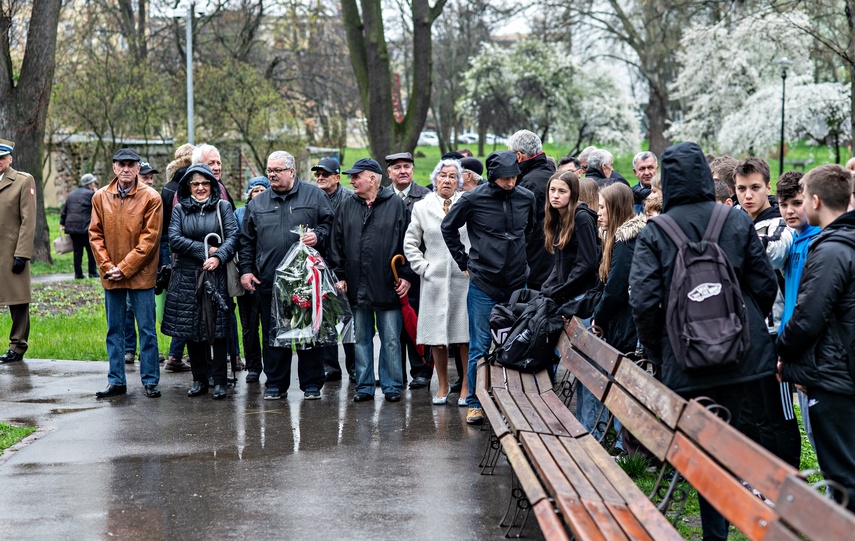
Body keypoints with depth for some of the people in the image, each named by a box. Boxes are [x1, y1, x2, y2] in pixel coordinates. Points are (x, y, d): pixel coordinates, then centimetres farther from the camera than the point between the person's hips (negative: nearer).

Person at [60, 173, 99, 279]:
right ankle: (92, 272, 6)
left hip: (71, 226, 6)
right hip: (85, 227, -6)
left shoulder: (71, 194, 18)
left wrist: (62, 223, 20)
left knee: (77, 250, 8)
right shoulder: (91, 194, -5)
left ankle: (78, 273, 6)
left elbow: (64, 210, 17)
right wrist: (96, 192, 8)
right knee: (91, 250, 5)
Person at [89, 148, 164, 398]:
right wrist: (107, 266, -6)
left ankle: (150, 381, 10)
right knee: (114, 330, 9)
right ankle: (116, 382, 16)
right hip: (111, 275, 3)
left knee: (147, 330, 2)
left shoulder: (151, 198, -6)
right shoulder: (101, 197, 4)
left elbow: (150, 237, -9)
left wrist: (125, 268, -13)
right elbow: (95, 234, 6)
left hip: (140, 274, -3)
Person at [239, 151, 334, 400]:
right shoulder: (257, 203, 13)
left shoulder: (314, 196, 5)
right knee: (272, 333, 5)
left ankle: (311, 384, 10)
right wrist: (246, 269, 8)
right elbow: (247, 240, 15)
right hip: (269, 280, 2)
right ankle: (275, 383, 14)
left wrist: (318, 236, -13)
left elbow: (330, 223, 6)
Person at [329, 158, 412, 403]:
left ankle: (392, 386, 10)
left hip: (387, 287, -3)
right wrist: (339, 275, 5)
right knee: (361, 339, 9)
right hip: (357, 288, 4)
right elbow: (336, 244, 12)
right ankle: (364, 386, 16)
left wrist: (406, 275, -5)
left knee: (391, 340, 1)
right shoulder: (347, 207, 10)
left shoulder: (396, 204, 0)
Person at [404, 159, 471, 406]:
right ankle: (443, 385, 15)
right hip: (435, 281, 1)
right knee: (437, 336, 3)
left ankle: (466, 386, 6)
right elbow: (410, 243, 12)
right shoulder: (422, 207, 8)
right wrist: (423, 267, 3)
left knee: (466, 336, -2)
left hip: (465, 279, -1)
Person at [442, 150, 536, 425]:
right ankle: (475, 403, 10)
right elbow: (448, 227, 6)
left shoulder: (526, 198, 1)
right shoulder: (473, 199, -9)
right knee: (480, 347, 1)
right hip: (483, 285, -3)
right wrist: (464, 262, 4)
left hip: (516, 284, 3)